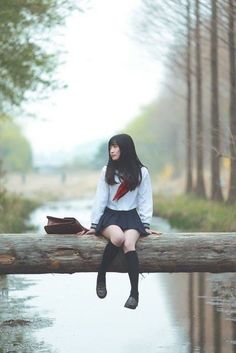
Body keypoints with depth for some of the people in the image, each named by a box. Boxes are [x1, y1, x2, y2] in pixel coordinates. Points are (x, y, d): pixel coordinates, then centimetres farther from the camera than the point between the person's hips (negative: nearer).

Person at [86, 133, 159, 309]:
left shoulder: (141, 172, 5)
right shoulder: (107, 171, 6)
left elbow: (145, 200, 6)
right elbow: (100, 199, 5)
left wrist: (146, 225, -1)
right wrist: (94, 225, 1)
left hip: (130, 216, 0)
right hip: (110, 215, 0)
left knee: (129, 244, -32)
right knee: (118, 237, -35)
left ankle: (134, 293, -37)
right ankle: (101, 277, -18)